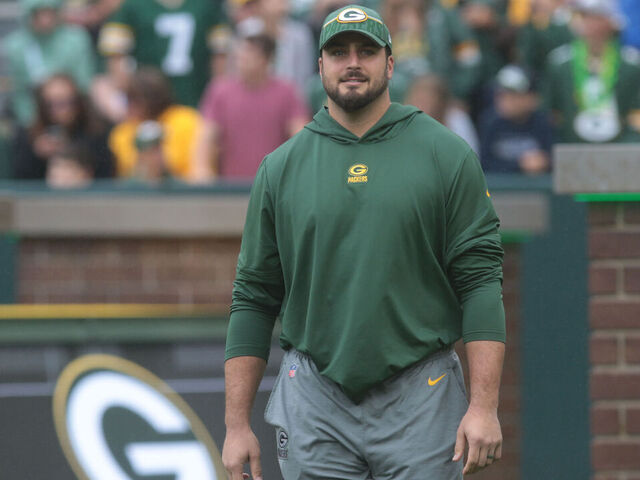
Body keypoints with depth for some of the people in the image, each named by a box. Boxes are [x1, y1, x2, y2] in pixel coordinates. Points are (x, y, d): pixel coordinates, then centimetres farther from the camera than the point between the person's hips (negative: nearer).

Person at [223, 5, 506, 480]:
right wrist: (237, 424, 5)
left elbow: (480, 280, -2)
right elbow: (254, 298, 11)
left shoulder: (448, 156, 3)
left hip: (420, 404, -2)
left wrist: (484, 406, -11)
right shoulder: (280, 168, 9)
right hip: (314, 402, 2)